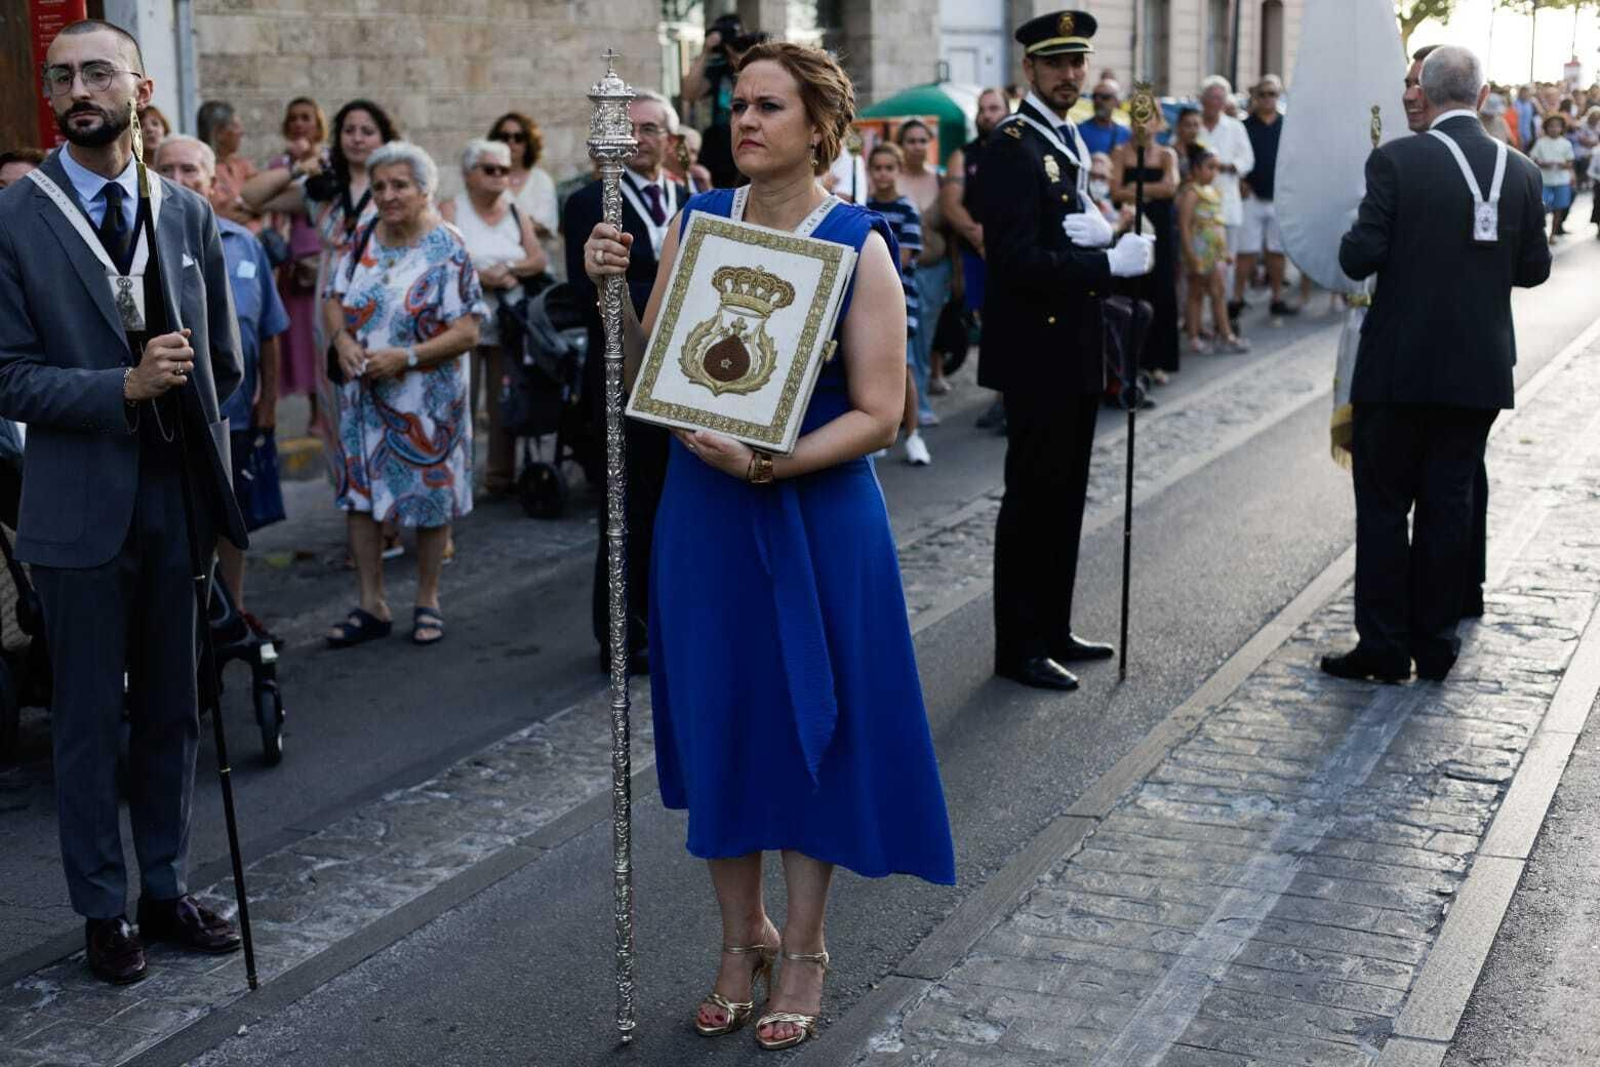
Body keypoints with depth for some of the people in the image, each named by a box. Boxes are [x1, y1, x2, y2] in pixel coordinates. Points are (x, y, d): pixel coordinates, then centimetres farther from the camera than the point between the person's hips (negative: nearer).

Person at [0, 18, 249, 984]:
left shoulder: (189, 213, 6)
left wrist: (208, 461, 10)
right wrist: (127, 386, -20)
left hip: (178, 496, 4)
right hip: (82, 505, -3)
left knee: (172, 711, 13)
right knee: (90, 720, 6)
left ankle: (167, 890, 26)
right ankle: (104, 911, 20)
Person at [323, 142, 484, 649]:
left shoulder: (447, 248, -10)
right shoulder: (362, 240, 4)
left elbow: (467, 331, -14)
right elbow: (333, 298, 11)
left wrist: (406, 357, -22)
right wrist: (341, 338, -10)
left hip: (427, 398, -4)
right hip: (364, 395, 5)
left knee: (430, 497, 5)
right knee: (359, 493, 6)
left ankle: (427, 602, 20)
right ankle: (372, 606, 17)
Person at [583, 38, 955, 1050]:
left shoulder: (858, 245, -9)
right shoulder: (697, 221, 4)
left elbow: (878, 415, -13)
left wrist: (770, 463, -25)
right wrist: (617, 293, -12)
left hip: (814, 520, -4)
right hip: (704, 513, 4)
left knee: (807, 727, 7)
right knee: (719, 720, 11)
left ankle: (804, 951, 26)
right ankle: (744, 937, 31)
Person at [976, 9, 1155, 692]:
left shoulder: (1072, 142, 14)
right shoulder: (1011, 146, -13)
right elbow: (1017, 260, -22)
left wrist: (1097, 230, -4)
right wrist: (1109, 263, -24)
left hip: (1075, 351, 9)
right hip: (1037, 354, -9)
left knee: (1065, 497, 14)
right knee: (1033, 500, -2)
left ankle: (1054, 630, 25)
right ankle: (1018, 648, 6)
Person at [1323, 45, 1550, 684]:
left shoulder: (1395, 160, -11)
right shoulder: (1521, 171, 1)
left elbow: (1361, 258, -15)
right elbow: (1534, 268, 7)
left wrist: (1351, 241, 7)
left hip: (1400, 367, -4)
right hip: (1480, 370, 4)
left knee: (1383, 505, 5)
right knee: (1450, 504, 11)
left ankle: (1383, 648, 7)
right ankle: (1435, 644, 17)